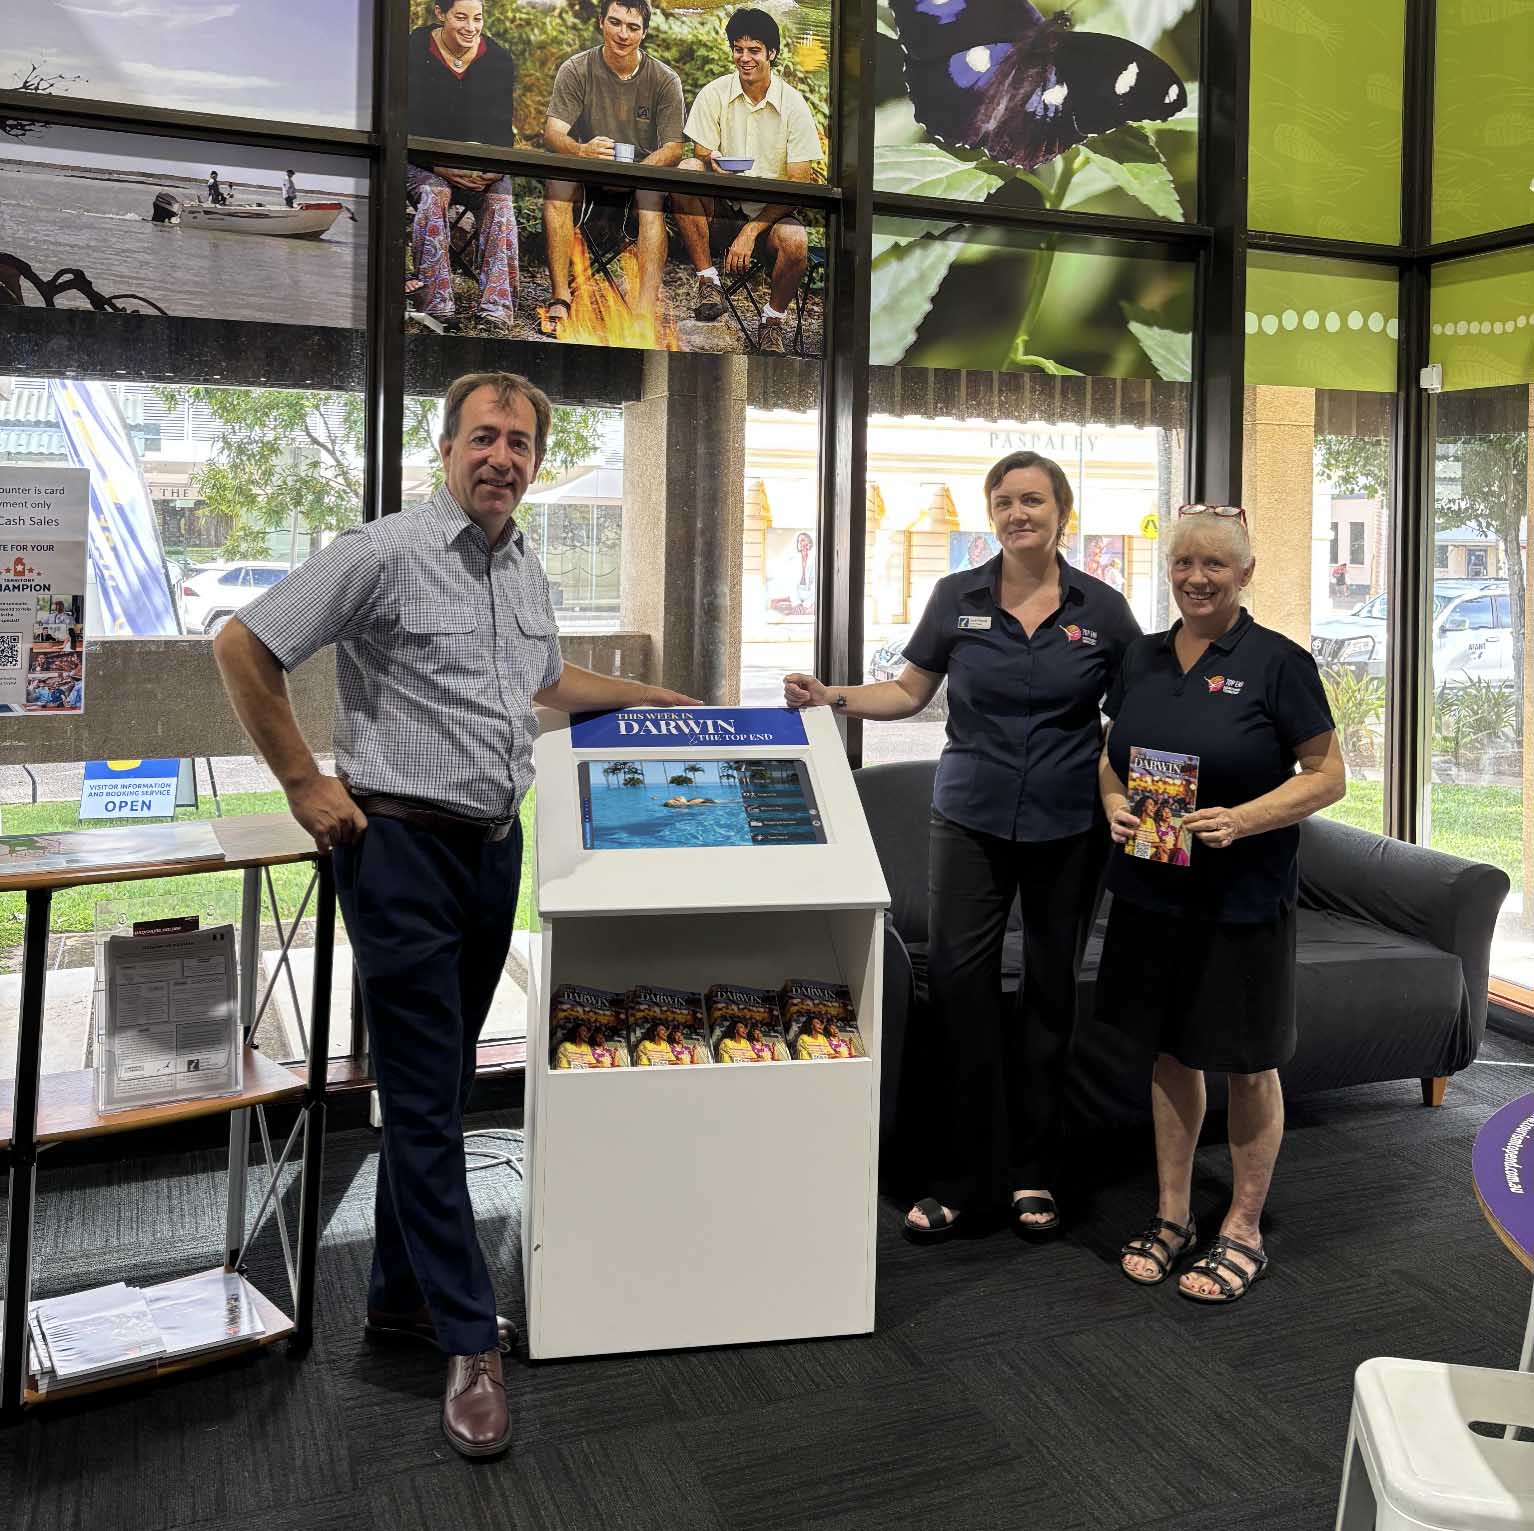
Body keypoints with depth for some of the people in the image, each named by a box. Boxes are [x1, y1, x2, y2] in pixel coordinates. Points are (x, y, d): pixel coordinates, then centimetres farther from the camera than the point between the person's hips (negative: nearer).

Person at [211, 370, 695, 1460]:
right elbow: (243, 647, -9)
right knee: (425, 1100, -3)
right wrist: (305, 783, -10)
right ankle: (470, 1343, 5)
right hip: (403, 846, -7)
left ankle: (403, 1296, 29)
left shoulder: (527, 570, 13)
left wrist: (649, 696, 26)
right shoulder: (385, 554, -10)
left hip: (494, 846, 8)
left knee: (441, 1084, 14)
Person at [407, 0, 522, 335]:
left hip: (482, 168, 2)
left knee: (500, 201, -28)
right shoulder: (415, 52, -4)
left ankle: (497, 305, -34)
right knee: (434, 193, -34)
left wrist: (494, 169, -20)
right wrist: (441, 167, -25)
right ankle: (437, 303, -36)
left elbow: (502, 129, 2)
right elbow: (408, 122, -9)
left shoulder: (500, 61, 4)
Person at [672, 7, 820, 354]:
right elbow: (701, 157, -1)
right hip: (722, 205, 2)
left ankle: (773, 319, -4)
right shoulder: (713, 95, -2)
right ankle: (708, 280, -19)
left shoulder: (794, 105, -6)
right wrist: (714, 164, -29)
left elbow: (798, 185, -9)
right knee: (686, 170, -28)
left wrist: (751, 231, -20)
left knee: (795, 243, -35)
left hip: (771, 211, -1)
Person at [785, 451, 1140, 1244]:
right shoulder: (957, 598, 3)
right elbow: (908, 692, 8)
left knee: (1049, 993, 9)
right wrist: (833, 696, -9)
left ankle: (1032, 1175, 23)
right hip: (970, 820, 0)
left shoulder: (1101, 609, 1)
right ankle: (959, 1178, 7)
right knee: (957, 984, -5)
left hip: (1066, 827, 0)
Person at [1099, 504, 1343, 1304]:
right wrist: (1113, 802, -5)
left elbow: (1328, 775, -8)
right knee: (1170, 1052, 15)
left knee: (1247, 1063, 7)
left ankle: (1243, 1232, 24)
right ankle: (1172, 1216, 30)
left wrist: (1241, 820, -21)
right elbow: (1111, 756, 17)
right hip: (1151, 893, 5)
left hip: (1243, 901, -5)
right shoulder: (1143, 659, 7)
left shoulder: (1278, 662, -9)